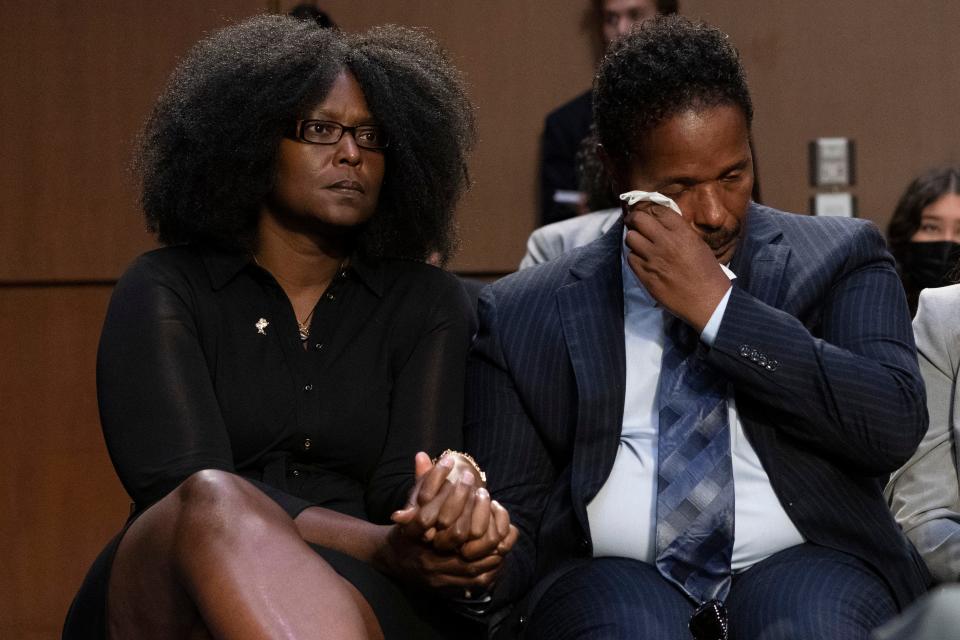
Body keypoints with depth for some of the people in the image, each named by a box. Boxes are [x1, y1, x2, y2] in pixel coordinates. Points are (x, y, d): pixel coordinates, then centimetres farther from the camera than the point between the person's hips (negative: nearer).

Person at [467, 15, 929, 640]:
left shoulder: (840, 258, 9)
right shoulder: (523, 313, 11)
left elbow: (896, 426, -7)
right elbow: (510, 511, 8)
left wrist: (720, 307, -9)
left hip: (805, 568, 0)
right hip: (615, 574, 0)